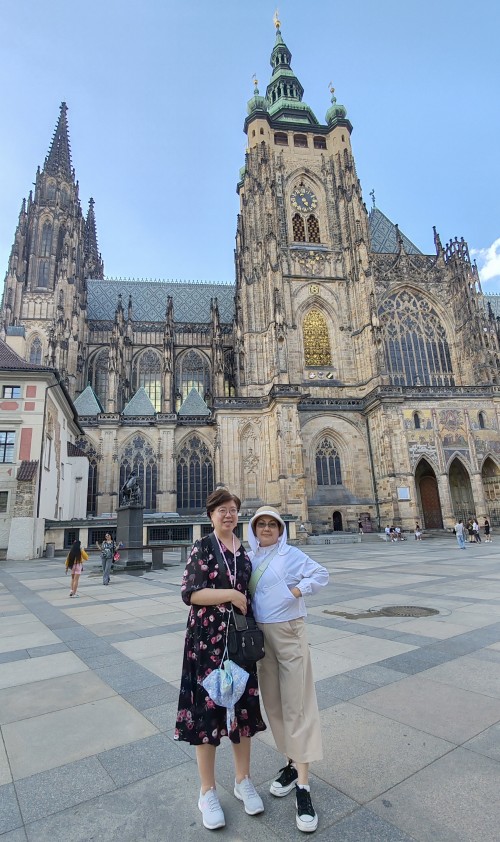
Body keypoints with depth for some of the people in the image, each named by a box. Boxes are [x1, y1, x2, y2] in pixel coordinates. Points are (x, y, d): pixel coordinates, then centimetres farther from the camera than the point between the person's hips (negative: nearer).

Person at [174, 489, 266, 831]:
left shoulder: (244, 549, 6)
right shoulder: (202, 548, -9)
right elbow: (189, 593, -14)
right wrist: (229, 594, -18)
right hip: (207, 639, -4)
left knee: (243, 704, 14)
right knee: (207, 706, 7)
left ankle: (243, 780, 36)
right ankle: (208, 791, 28)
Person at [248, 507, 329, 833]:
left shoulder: (291, 554, -10)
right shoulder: (251, 557, 4)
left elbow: (321, 575, -13)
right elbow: (246, 592, 11)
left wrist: (296, 591, -19)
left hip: (289, 632, -5)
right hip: (260, 634, 6)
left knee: (296, 705, -1)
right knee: (272, 702, 15)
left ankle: (303, 786, 8)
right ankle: (292, 763, 34)